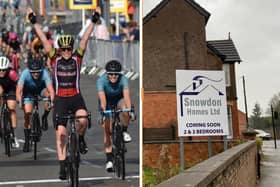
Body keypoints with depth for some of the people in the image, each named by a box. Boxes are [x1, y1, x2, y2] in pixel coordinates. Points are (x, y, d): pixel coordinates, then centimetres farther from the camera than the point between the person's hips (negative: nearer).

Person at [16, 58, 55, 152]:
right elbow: (19, 90, -38)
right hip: (28, 91, 0)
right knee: (27, 113, -13)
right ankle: (27, 140, 4)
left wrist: (52, 100, -59)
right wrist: (20, 101, -55)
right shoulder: (25, 73, -33)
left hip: (41, 89, 0)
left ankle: (45, 117, -8)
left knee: (49, 95, -33)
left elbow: (51, 90, -43)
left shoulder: (44, 73, -34)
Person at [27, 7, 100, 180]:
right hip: (60, 99, 1)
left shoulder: (77, 57, 1)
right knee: (61, 134, -2)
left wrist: (93, 22, -11)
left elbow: (85, 39, -6)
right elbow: (44, 40, -1)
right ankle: (63, 166, 9)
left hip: (76, 97, -1)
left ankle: (80, 138, 2)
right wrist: (35, 23, -4)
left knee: (83, 119, -32)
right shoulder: (55, 58, 2)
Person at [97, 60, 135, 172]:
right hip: (107, 102, 0)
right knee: (107, 130, -9)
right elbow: (102, 98, -42)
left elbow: (126, 95, -43)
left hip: (119, 99, 1)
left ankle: (125, 132, -9)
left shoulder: (123, 79, -30)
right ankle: (109, 160, -3)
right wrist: (103, 112, -56)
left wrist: (130, 110, -57)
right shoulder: (101, 80, -31)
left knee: (125, 109, -35)